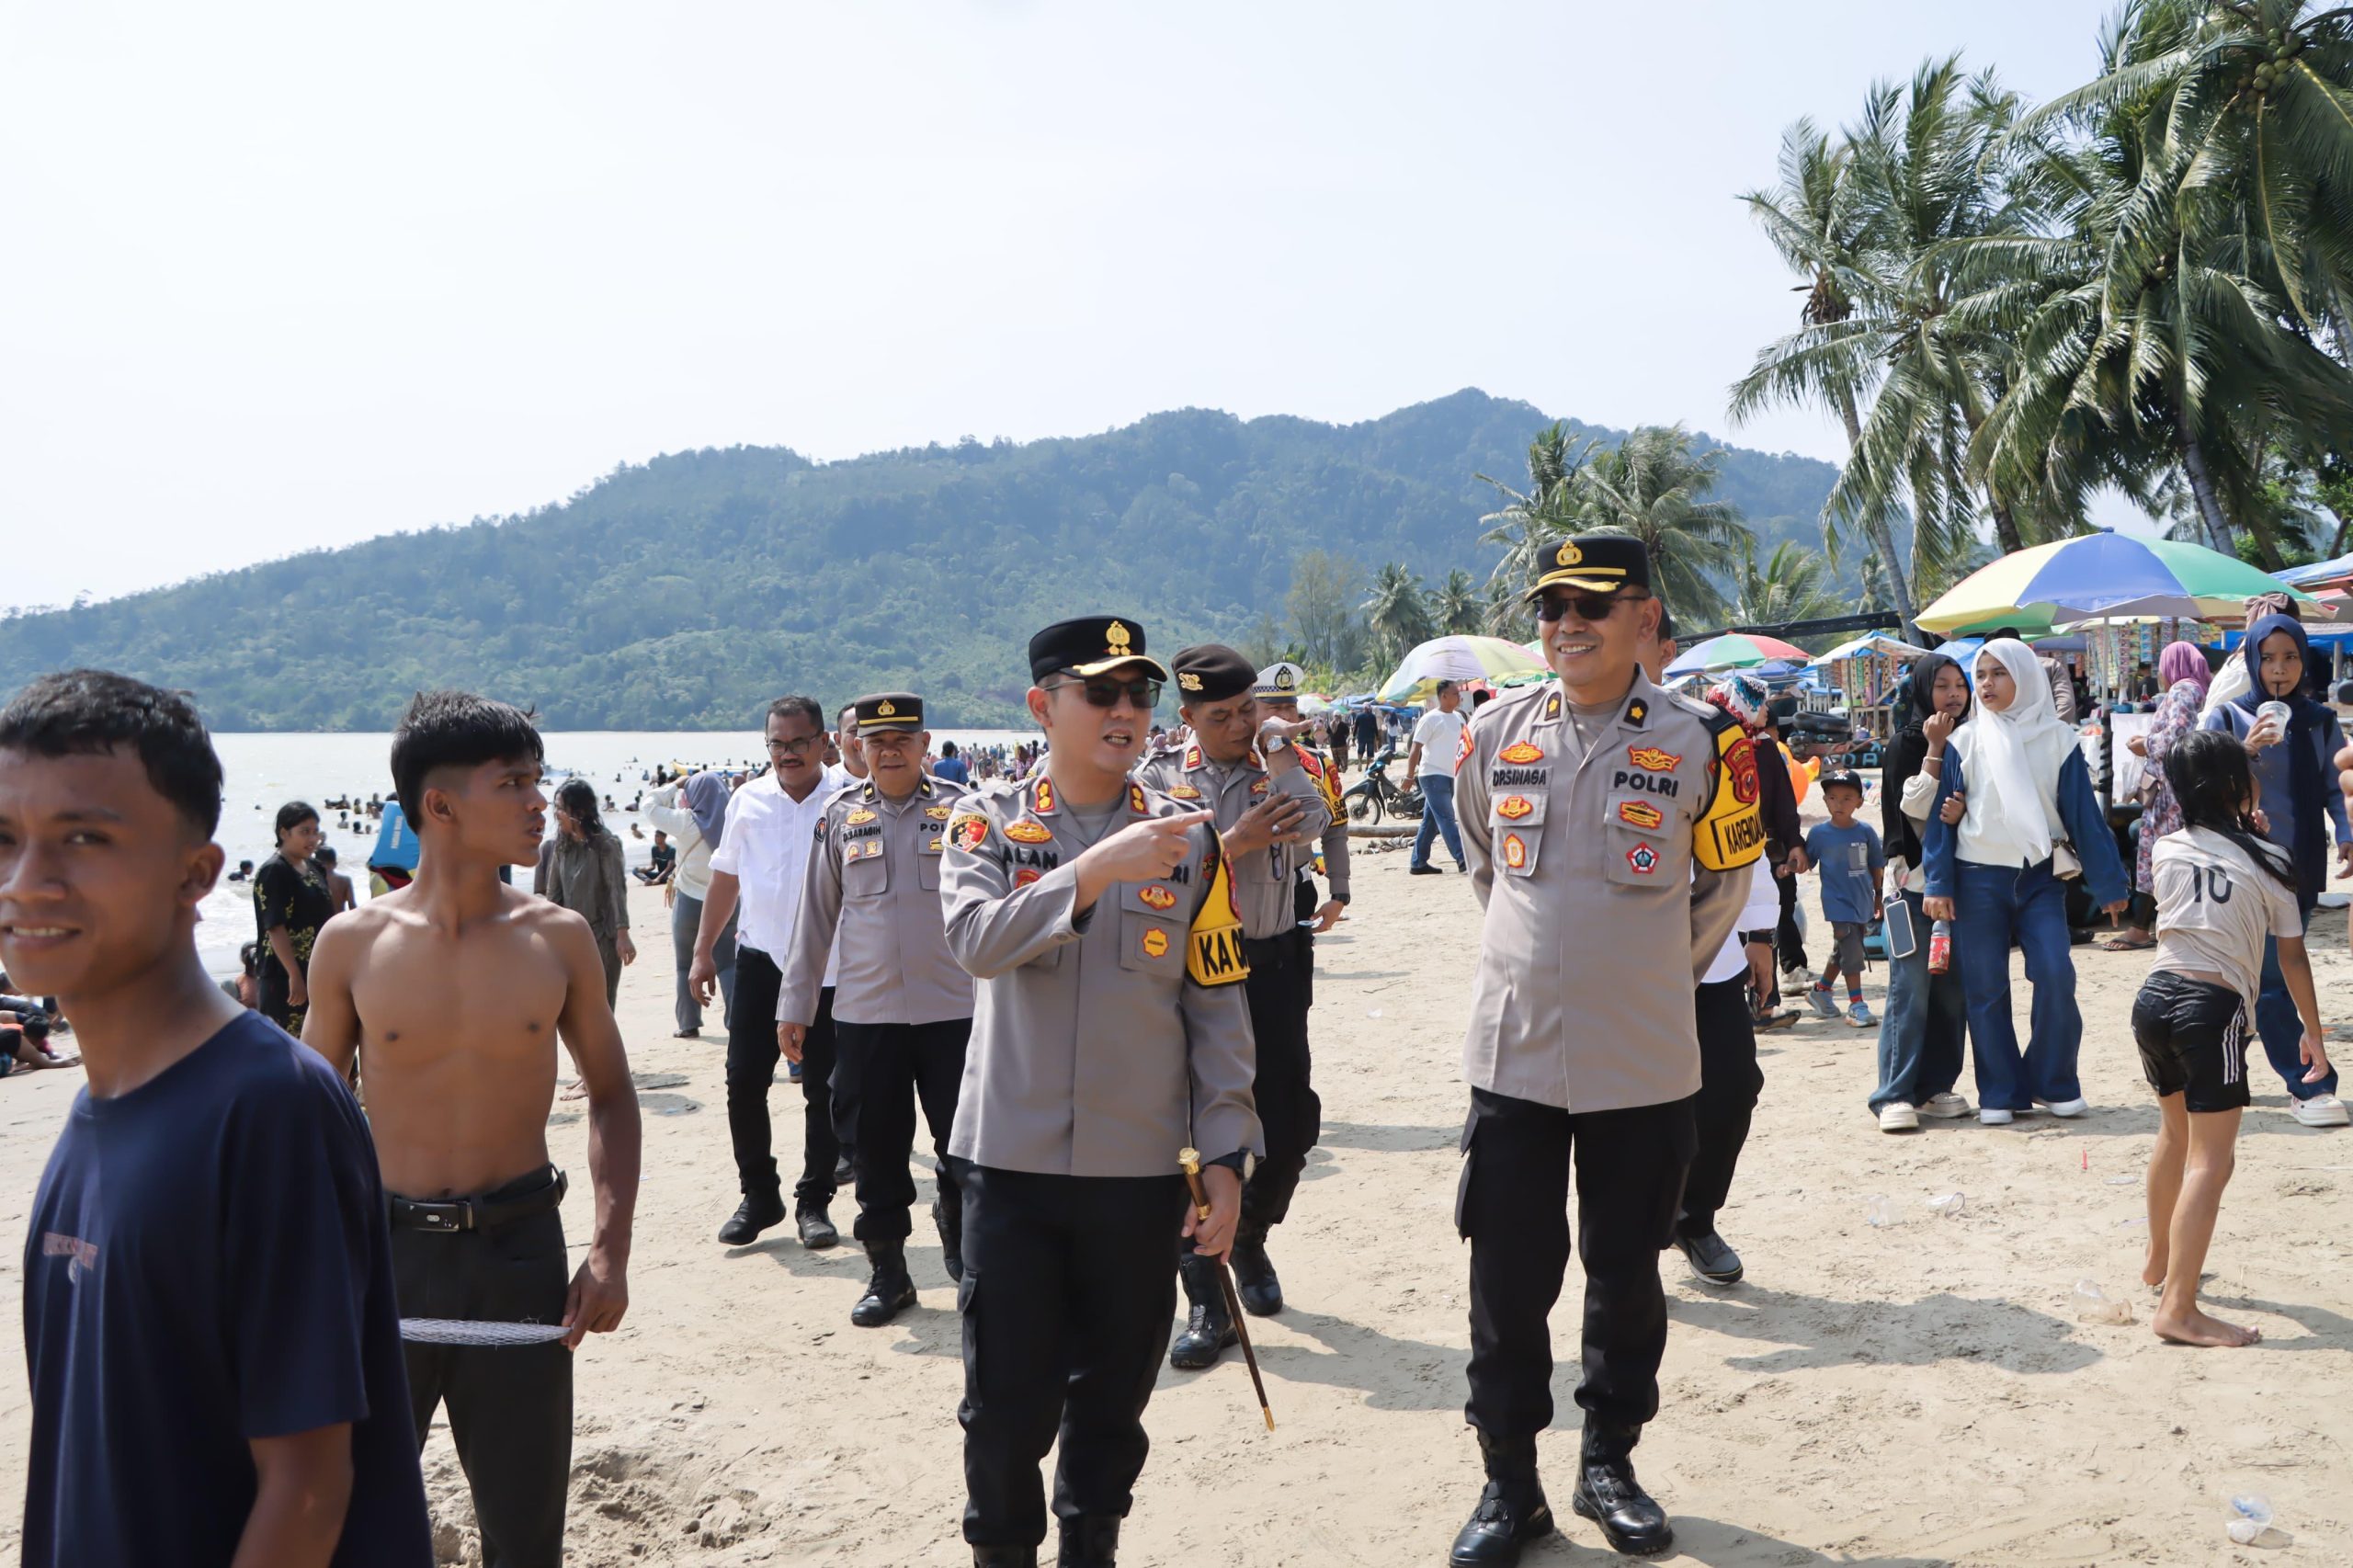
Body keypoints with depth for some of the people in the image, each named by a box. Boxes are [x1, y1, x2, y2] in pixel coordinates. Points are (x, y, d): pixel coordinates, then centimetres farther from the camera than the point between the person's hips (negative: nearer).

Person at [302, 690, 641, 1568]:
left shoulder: (558, 939, -3)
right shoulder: (353, 944, -5)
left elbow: (610, 1095, 5)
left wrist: (610, 1249, -4)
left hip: (520, 1247, 1)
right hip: (385, 1247, 0)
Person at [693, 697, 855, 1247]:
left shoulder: (849, 799, -5)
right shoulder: (748, 801, 7)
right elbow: (725, 877, 15)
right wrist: (703, 950, 13)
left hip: (829, 967, -3)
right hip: (760, 959, 3)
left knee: (823, 1089, 4)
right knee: (744, 1080, 3)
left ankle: (814, 1201, 18)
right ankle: (758, 1195, 19)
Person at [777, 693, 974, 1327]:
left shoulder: (958, 810, 2)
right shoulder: (841, 817, 6)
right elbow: (816, 916, 9)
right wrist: (795, 1004, 8)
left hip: (954, 1008, -1)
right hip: (863, 1013, 1)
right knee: (877, 1147, 7)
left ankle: (963, 1250, 28)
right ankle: (888, 1274, 20)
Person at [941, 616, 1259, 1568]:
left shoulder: (1187, 837, 2)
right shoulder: (988, 821, -1)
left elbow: (1218, 1008, 2)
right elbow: (977, 941, -20)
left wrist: (1225, 1157, -2)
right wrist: (1096, 868, -31)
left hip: (1141, 1170, 1)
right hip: (1010, 1161, -1)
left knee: (1114, 1397, 13)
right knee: (1007, 1399, 5)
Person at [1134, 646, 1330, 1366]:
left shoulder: (1278, 768, 6)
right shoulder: (1158, 781, 1)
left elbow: (1311, 824, -16)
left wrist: (1277, 749, -13)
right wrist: (1235, 842, -20)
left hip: (1272, 965, 2)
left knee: (1290, 1124, 8)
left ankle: (1250, 1241, 37)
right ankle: (1207, 1304, 6)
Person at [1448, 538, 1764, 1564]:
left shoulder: (1696, 743, -6)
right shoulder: (1497, 735, 1)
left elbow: (1724, 885, 8)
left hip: (1643, 1064, -1)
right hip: (1513, 1055, 1)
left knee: (1626, 1270, 12)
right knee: (1508, 1277, 5)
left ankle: (1609, 1463, 30)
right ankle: (1510, 1482, 19)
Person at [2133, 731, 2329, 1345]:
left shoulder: (2167, 849, 8)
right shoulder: (2269, 861, -4)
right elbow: (2292, 957, 2)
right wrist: (2313, 1033, 12)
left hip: (2154, 998, 6)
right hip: (2213, 1008, -6)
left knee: (2177, 1133, 26)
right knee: (2210, 1160, -6)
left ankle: (2160, 1262, 42)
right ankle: (2178, 1309, -13)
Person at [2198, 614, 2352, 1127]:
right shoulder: (2228, 718, -3)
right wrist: (2247, 750, -23)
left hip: (2301, 867, 4)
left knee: (2276, 974, 10)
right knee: (2272, 977, -7)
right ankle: (2309, 1087, -2)